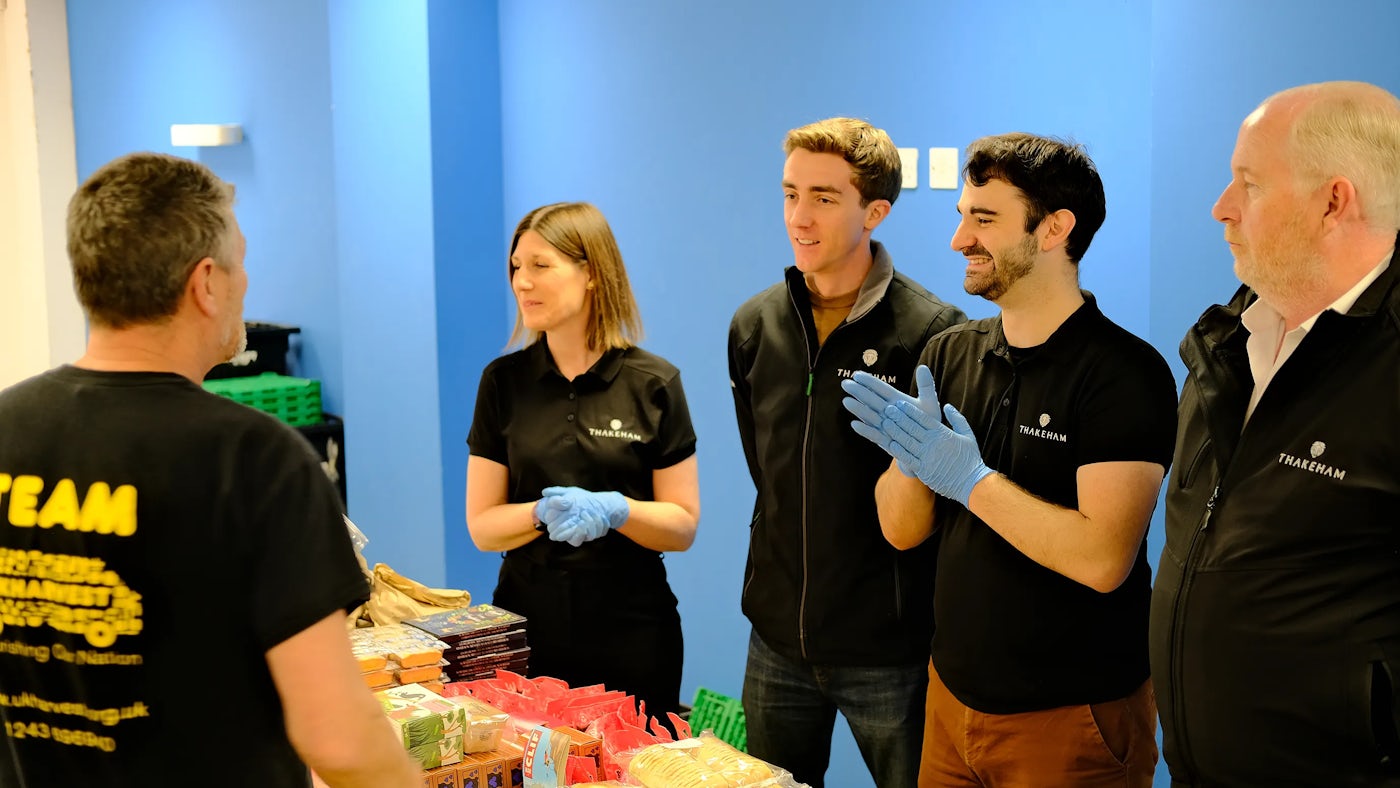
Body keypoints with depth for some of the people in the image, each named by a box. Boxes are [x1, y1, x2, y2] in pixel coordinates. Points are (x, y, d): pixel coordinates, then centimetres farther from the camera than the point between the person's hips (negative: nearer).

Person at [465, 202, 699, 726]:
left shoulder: (653, 383, -3)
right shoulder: (503, 381, 2)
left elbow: (683, 526, -2)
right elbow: (481, 526, 1)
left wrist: (615, 510, -20)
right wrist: (545, 512, -18)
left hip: (632, 633, -1)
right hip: (527, 627, 1)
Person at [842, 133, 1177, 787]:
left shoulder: (1124, 371, -16)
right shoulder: (949, 354, 3)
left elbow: (1102, 559, -25)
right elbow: (902, 530, 2)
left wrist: (971, 480, -21)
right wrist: (908, 451, -17)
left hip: (1072, 716, -5)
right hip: (952, 693, 5)